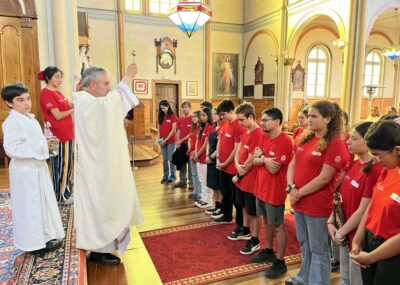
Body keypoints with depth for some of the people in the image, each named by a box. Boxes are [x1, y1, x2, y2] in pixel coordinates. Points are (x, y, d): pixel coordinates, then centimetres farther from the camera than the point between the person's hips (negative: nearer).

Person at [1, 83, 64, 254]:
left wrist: (46, 138, 2)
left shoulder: (31, 119, 12)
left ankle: (45, 236, 31)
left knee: (44, 202, 16)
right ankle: (34, 242, 16)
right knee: (30, 206, 2)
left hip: (38, 166, 9)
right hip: (25, 170, -9)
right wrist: (37, 150, -23)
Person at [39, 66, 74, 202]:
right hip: (58, 135, -9)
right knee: (60, 165, 2)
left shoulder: (57, 93, 14)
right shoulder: (46, 93, -13)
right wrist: (74, 109, -11)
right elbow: (58, 116, -18)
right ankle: (60, 195, 14)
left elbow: (70, 105, 8)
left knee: (68, 163, 17)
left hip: (67, 133, 9)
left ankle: (67, 189, 31)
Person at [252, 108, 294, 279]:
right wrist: (265, 159, -17)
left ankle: (280, 262, 19)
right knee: (267, 221, 21)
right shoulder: (264, 137, 5)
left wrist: (263, 158, -9)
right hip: (261, 187, 8)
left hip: (275, 191, -8)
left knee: (278, 226, 5)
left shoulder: (285, 142, -21)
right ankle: (268, 251, 39)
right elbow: (254, 160, 1)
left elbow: (273, 169, -23)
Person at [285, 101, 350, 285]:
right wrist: (291, 188, -7)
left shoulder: (335, 144, -15)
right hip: (298, 201, 8)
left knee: (318, 249, 9)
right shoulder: (305, 139, 8)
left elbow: (324, 178, -19)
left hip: (317, 205, -8)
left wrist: (299, 193, -13)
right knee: (303, 244, 23)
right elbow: (292, 164, 8)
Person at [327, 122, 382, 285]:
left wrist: (341, 233, -13)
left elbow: (363, 211, -22)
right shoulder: (353, 164, 3)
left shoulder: (375, 171, -23)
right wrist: (331, 222, -1)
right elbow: (341, 196, 8)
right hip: (344, 233, 7)